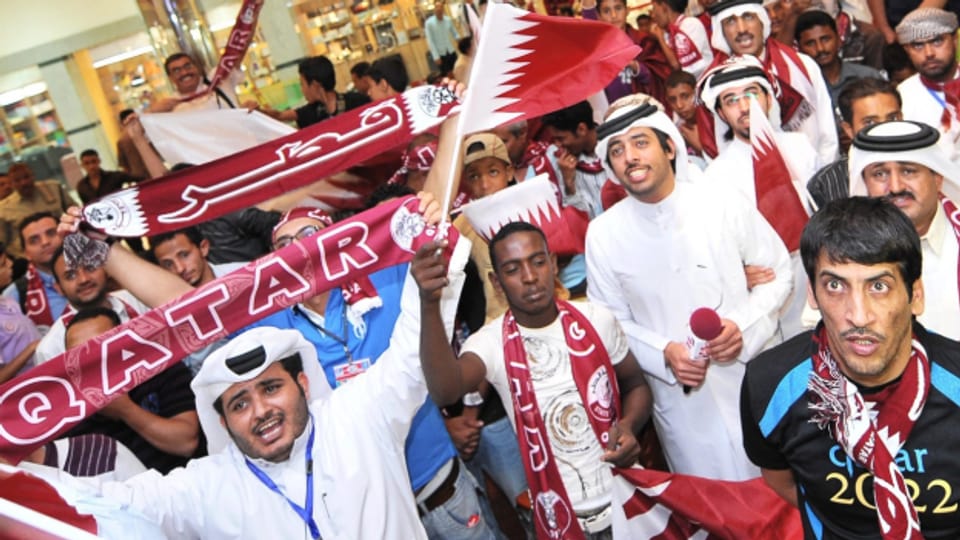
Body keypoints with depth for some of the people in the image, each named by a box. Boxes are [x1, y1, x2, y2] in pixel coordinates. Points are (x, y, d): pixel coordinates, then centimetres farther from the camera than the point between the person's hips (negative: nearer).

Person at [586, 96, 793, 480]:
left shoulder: (724, 205, -9)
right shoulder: (602, 234, -7)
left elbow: (778, 272, 2)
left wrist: (744, 325, -16)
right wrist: (663, 352, -16)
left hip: (754, 376, 0)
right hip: (680, 396, 0)